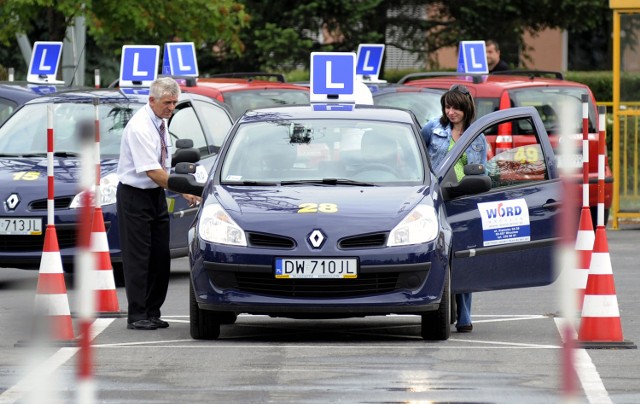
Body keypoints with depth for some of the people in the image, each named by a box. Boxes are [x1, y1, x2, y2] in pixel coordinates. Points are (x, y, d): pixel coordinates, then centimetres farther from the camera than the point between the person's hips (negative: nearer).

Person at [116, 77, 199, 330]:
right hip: (135, 195, -8)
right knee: (138, 257, -7)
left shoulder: (161, 122, 6)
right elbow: (152, 171, -26)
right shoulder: (140, 127, -22)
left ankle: (152, 313, 12)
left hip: (156, 193, 8)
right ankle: (137, 316, -6)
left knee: (160, 256, 7)